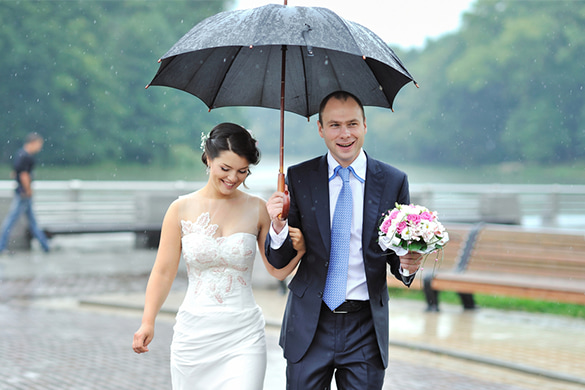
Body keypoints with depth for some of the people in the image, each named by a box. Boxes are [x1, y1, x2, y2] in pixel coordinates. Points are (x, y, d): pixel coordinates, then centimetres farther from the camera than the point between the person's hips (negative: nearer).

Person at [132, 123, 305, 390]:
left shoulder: (257, 209, 2)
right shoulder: (182, 209, 1)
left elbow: (277, 270, 9)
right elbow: (163, 271, 2)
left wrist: (297, 250, -12)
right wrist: (147, 322, -7)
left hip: (243, 335, 0)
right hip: (194, 334, 1)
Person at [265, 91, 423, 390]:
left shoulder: (393, 182, 0)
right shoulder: (299, 178, 0)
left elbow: (398, 256, 7)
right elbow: (279, 261, 0)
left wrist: (406, 265, -16)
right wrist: (278, 226, -20)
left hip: (366, 329, 0)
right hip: (309, 327, 0)